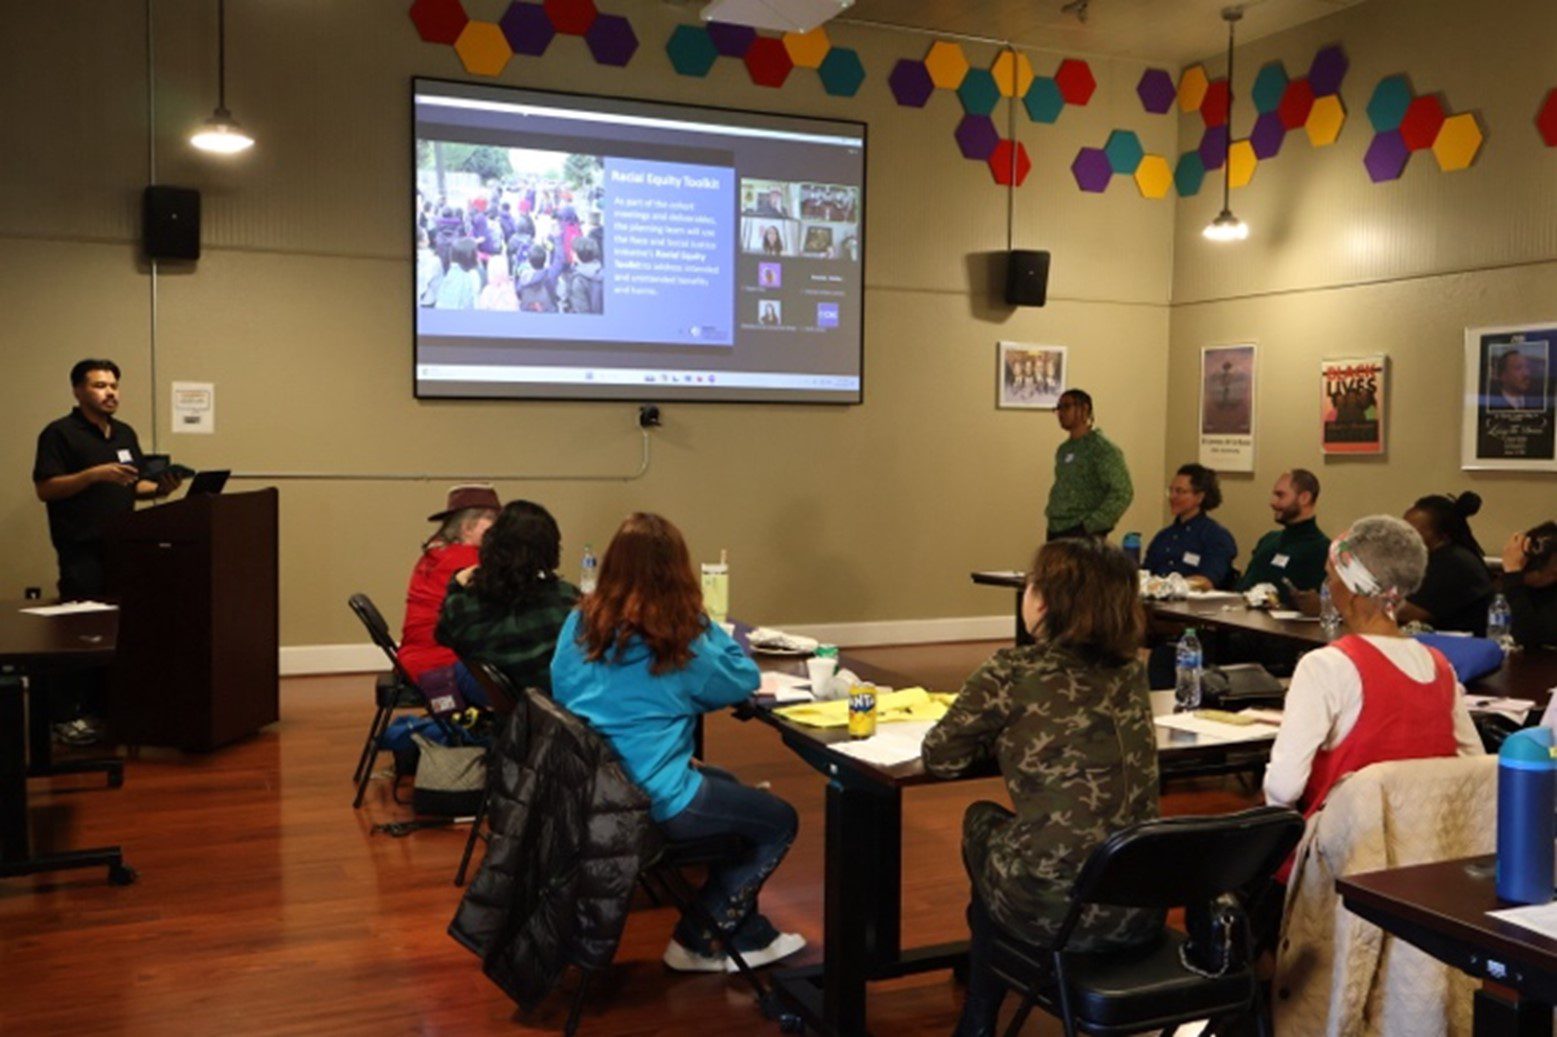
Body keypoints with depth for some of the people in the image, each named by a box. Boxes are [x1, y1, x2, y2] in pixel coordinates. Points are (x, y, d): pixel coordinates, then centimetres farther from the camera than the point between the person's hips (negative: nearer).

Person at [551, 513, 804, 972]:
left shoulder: (578, 624, -1)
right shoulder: (678, 641, -16)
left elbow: (560, 691, 13)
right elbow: (745, 680, -1)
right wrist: (700, 623, 2)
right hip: (652, 804, -7)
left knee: (725, 785, 29)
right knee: (780, 821, 9)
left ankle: (747, 935, 31)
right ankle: (698, 943, 16)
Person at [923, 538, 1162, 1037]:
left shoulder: (1015, 670, -10)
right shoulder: (1130, 673, 7)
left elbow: (941, 758, -2)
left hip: (1053, 910, -5)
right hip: (1142, 913, 5)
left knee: (982, 822, 25)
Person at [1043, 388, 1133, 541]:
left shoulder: (1103, 449, -8)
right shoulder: (1063, 450, 16)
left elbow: (1122, 493, -15)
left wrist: (1091, 525, -17)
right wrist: (1051, 512, 10)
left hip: (1082, 535, -8)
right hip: (1056, 531, 8)